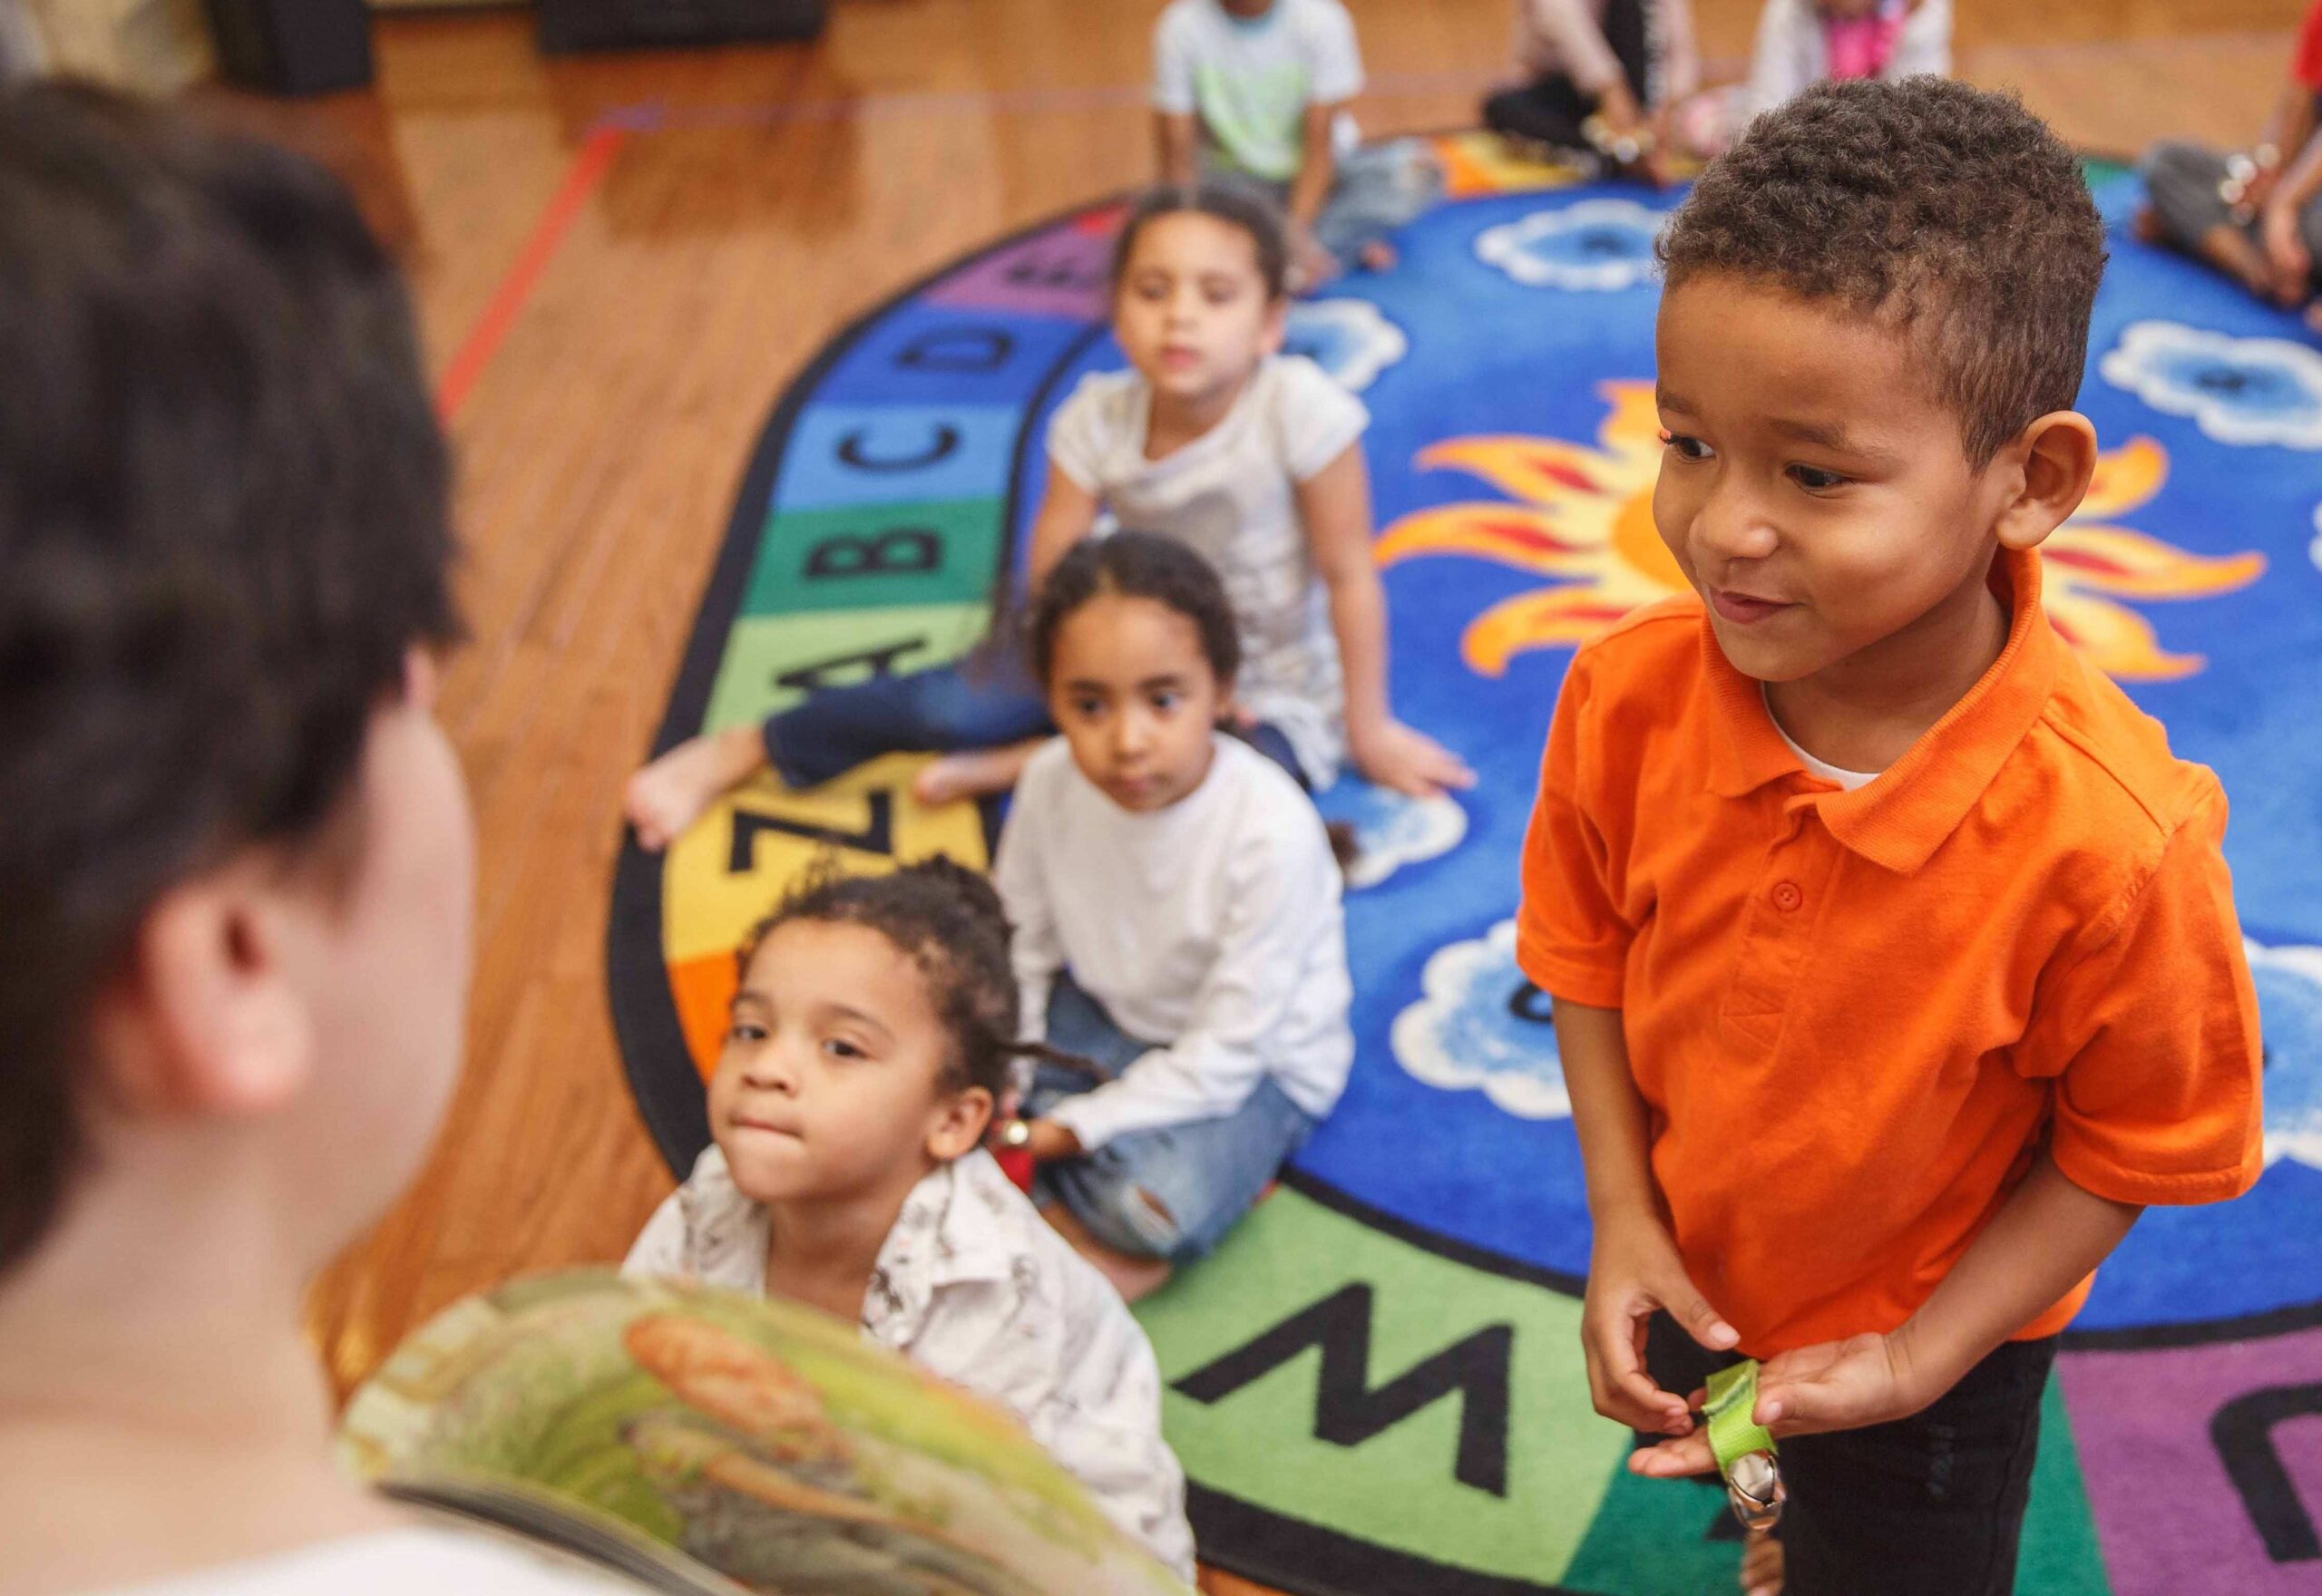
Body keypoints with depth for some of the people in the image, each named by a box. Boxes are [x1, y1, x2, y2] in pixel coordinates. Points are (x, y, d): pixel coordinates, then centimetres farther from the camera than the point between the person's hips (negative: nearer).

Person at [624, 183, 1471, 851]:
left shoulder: (1300, 409, -29)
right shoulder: (1097, 419, -18)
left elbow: (1349, 573, -19)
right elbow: (1053, 572, -14)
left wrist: (1368, 728, -11)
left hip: (1270, 690, -2)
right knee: (958, 704, -20)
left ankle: (1022, 762, -13)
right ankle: (740, 750, 0)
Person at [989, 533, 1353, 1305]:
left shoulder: (1272, 832, -31)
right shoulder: (1052, 781, -16)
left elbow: (1225, 1053, -26)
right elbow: (1018, 951, -3)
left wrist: (1072, 1127, -26)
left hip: (1252, 1066, -5)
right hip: (1103, 1017, 5)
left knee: (1160, 1200, -32)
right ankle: (1080, 1235, -10)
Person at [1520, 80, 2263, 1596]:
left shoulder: (2107, 834, -36)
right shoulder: (1627, 694, -24)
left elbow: (2132, 1150, -20)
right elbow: (1589, 957, -7)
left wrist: (1915, 1362, -20)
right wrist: (1622, 1218, -11)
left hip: (1931, 1333, -4)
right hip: (1687, 1278, 4)